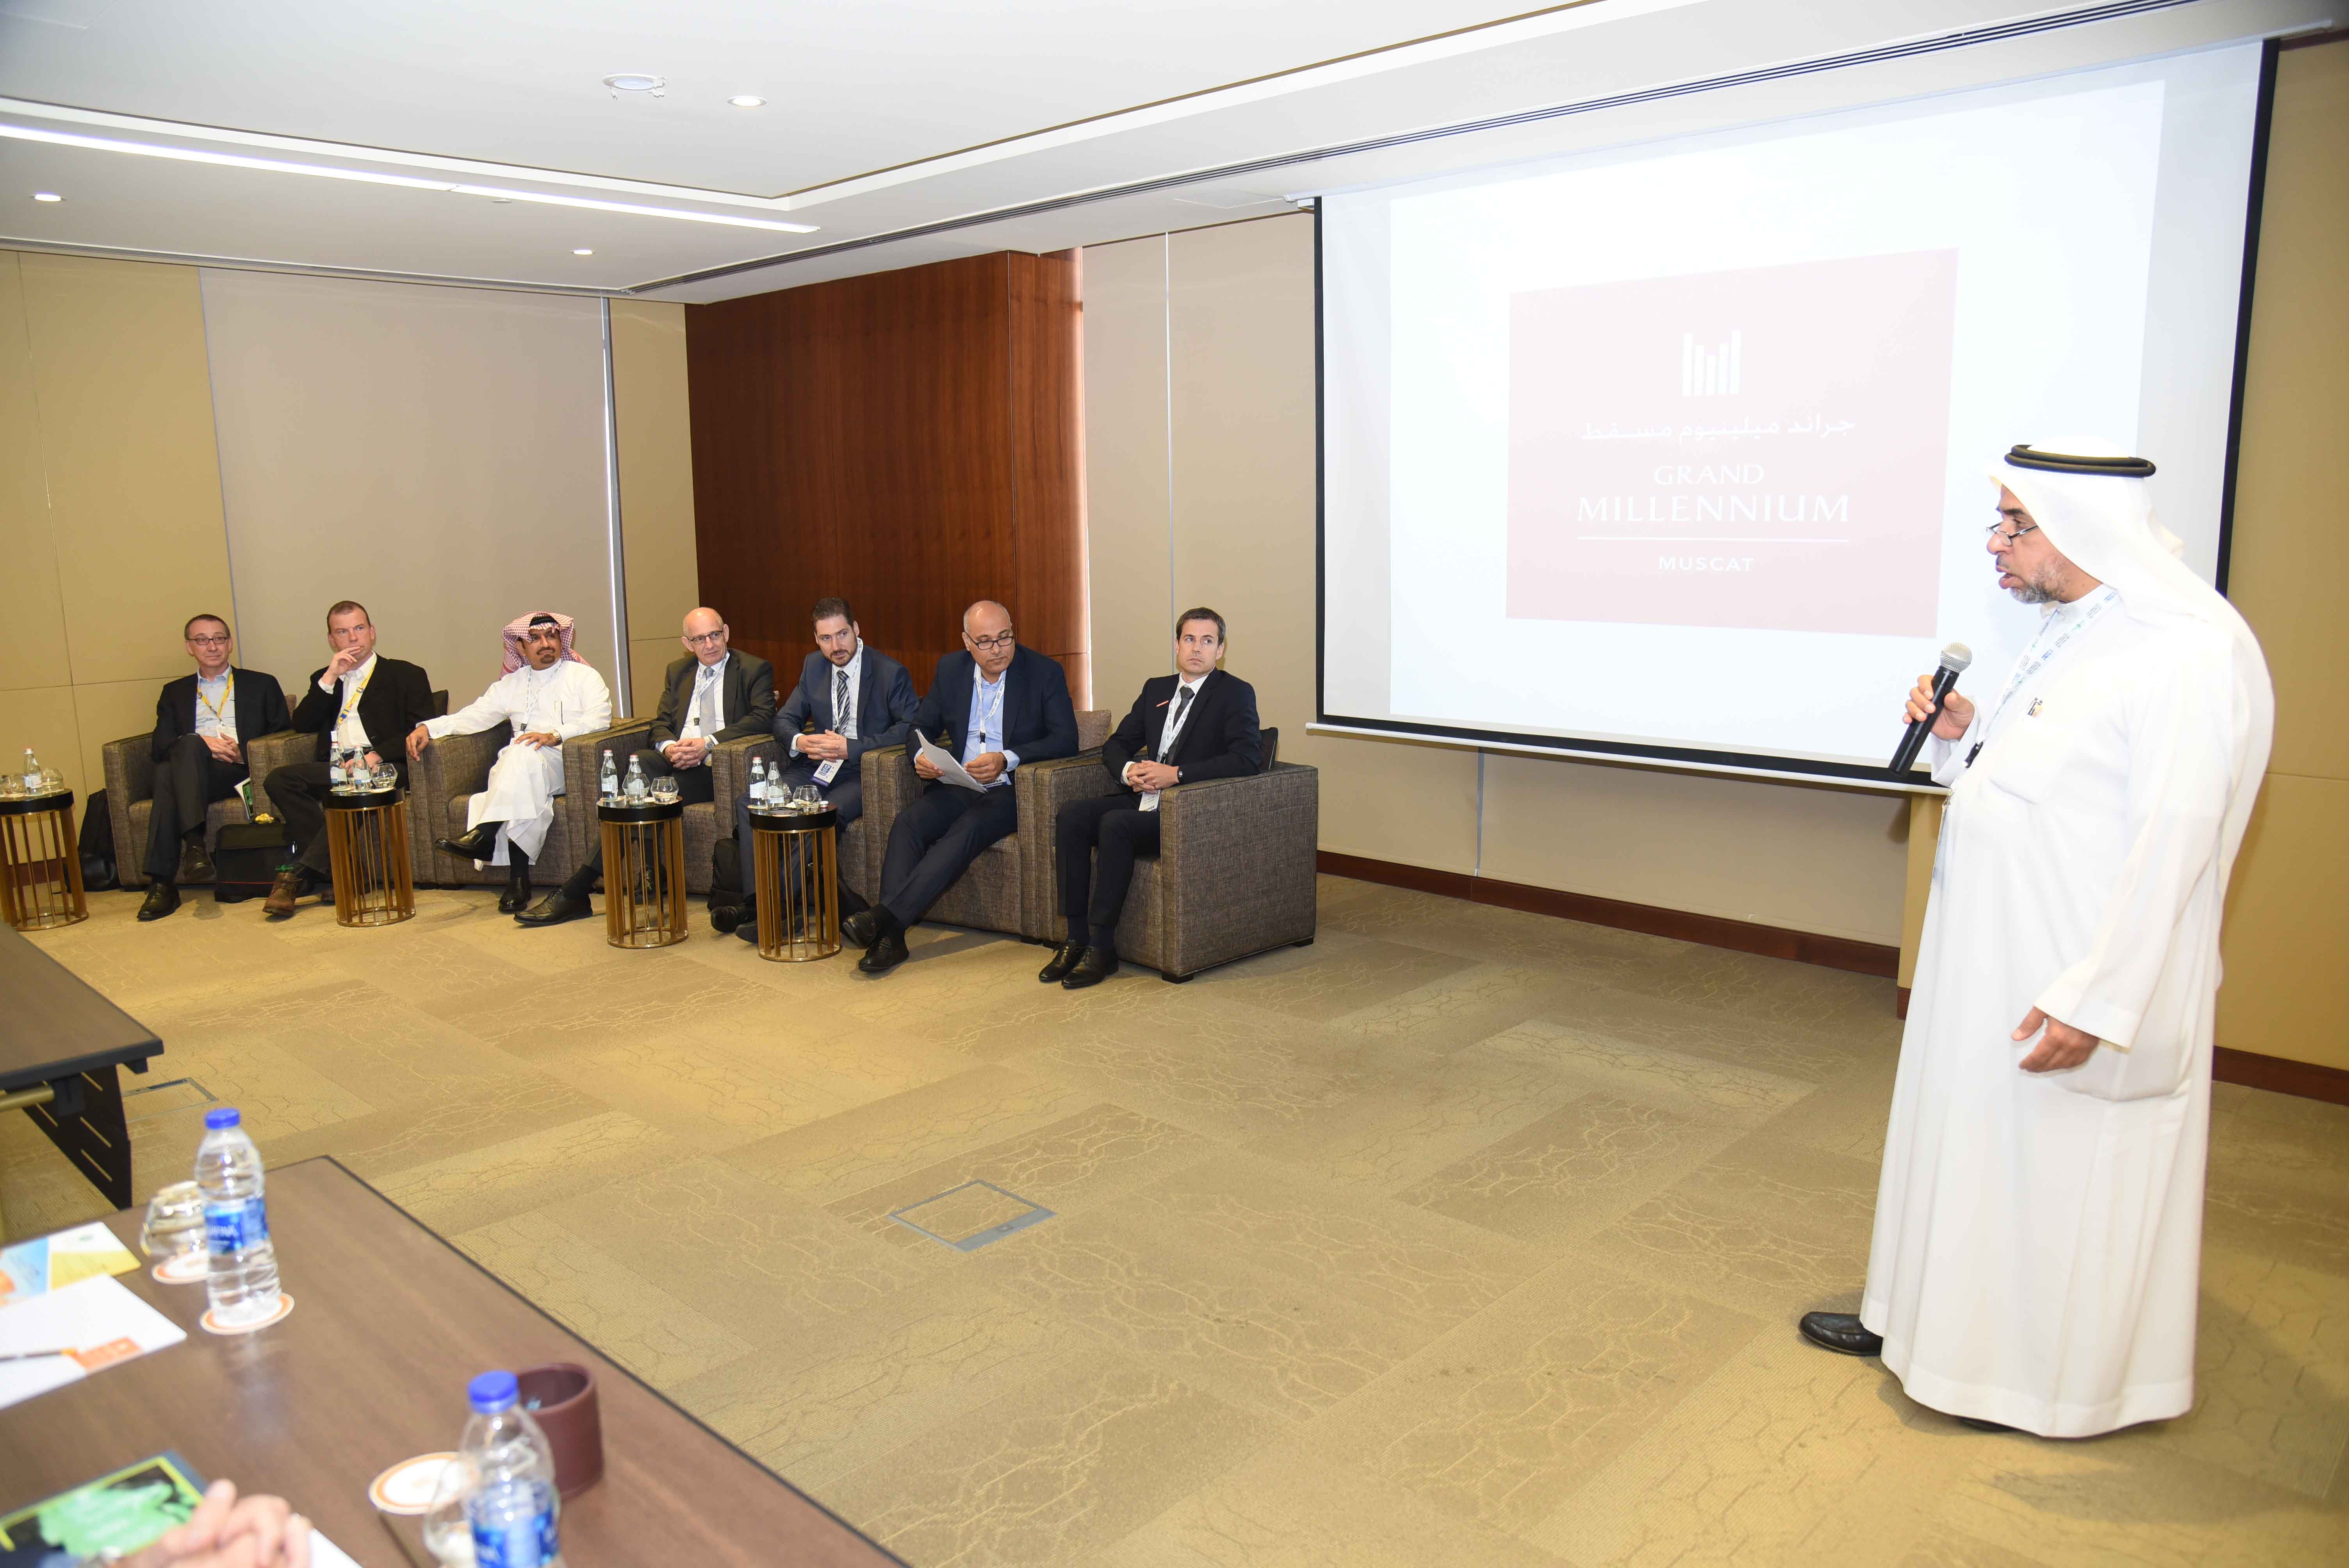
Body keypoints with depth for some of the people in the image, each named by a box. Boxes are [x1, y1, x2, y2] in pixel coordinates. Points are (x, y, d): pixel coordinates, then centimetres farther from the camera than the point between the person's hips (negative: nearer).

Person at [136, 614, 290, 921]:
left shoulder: (262, 685, 23)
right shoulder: (175, 692, 27)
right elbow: (160, 744, 11)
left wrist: (244, 751, -7)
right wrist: (201, 742, -10)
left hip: (241, 771, -2)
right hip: (191, 773, 2)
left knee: (170, 775, -34)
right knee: (166, 772, -36)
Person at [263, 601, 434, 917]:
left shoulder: (406, 675, 14)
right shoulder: (324, 680, 27)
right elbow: (302, 725, 11)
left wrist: (377, 755, -16)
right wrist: (330, 678, 1)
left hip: (382, 765, -4)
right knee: (279, 780, -24)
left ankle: (302, 873, -33)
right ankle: (338, 866, -27)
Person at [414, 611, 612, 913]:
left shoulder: (583, 676, 12)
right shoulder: (511, 684, 26)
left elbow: (599, 719, -4)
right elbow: (474, 716, 18)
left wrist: (555, 735, -20)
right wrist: (428, 728, 0)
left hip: (565, 764, -3)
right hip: (515, 767, 3)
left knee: (524, 754, -35)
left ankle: (483, 835, -41)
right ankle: (518, 878, -37)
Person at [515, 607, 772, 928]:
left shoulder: (755, 670, 8)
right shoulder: (678, 672, 25)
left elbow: (763, 717, -8)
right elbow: (661, 723, 19)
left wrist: (708, 743, -18)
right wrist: (669, 747, -7)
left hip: (712, 768, -4)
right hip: (675, 762, 4)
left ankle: (577, 891, -25)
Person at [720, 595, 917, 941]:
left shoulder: (891, 672, -7)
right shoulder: (814, 666, 11)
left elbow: (910, 727, -15)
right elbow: (784, 719, 14)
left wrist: (852, 748, -22)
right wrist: (800, 741, -12)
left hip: (863, 773, -6)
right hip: (817, 766, 6)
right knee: (750, 803, -15)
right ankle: (756, 902, -17)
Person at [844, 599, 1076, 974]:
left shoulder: (1044, 672, -4)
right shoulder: (951, 669, 9)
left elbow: (1066, 740, -11)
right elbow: (923, 726, 16)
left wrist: (1007, 760, -25)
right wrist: (920, 756, -9)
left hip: (1010, 789, -4)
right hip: (958, 785, 4)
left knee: (968, 830, -33)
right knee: (908, 823, -25)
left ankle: (885, 916, -38)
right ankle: (890, 936, -33)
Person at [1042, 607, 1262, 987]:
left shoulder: (1236, 694, -2)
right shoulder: (1156, 689, 19)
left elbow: (1248, 758, -16)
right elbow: (1115, 745, 20)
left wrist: (1177, 774, -21)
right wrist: (1129, 770, -5)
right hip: (1143, 799, 7)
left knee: (1115, 824, -31)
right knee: (1072, 814, -19)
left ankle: (1102, 948, -25)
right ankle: (1076, 937, -17)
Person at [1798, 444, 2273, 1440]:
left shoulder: (2194, 653, -21)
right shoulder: (2074, 630, 8)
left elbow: (2173, 844, -25)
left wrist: (2095, 1000, -25)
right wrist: (1963, 731, 1)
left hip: (2078, 983, -9)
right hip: (1993, 958, 9)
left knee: (2058, 1178, 8)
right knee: (1967, 1141, 20)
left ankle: (2038, 1379, 27)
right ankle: (1921, 1316, 38)